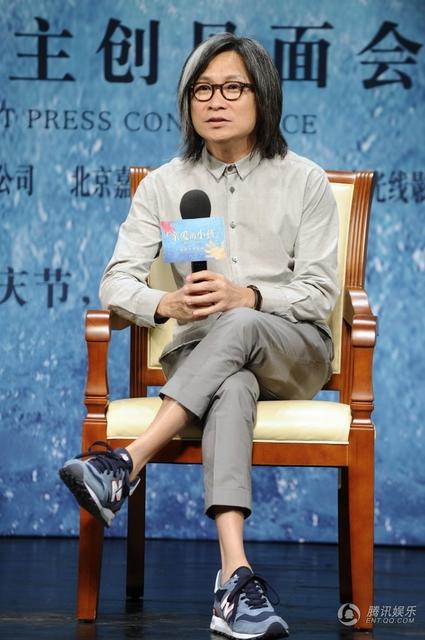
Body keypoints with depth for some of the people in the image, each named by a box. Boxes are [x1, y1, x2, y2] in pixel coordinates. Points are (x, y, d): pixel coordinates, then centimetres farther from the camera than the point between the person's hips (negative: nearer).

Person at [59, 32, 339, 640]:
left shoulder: (304, 181, 3)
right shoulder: (164, 185, 8)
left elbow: (320, 292, -3)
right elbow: (117, 282, -1)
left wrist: (246, 297, -23)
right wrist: (168, 304, -25)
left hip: (292, 349, 0)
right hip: (202, 352, 0)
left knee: (238, 327, -37)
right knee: (233, 387, -38)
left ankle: (126, 463, -44)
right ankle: (236, 572, -54)